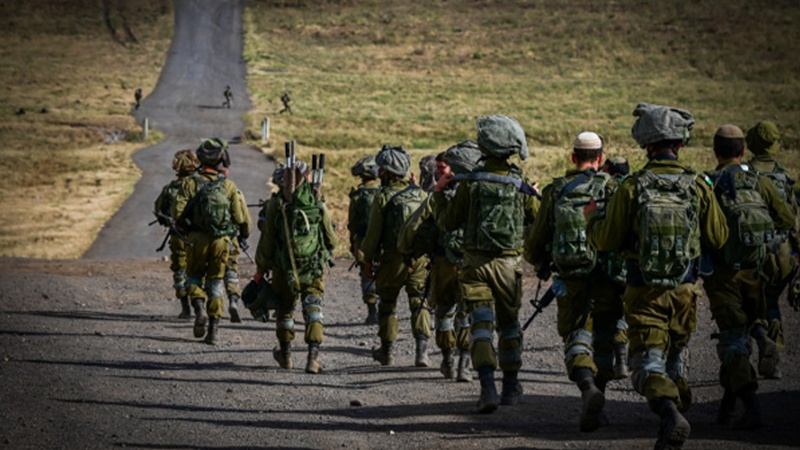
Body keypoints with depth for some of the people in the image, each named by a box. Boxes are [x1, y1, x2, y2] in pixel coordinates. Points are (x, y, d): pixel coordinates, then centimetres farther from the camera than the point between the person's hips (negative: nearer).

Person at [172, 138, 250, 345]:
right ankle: (214, 328, 8)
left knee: (194, 276, 19)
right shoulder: (229, 185, -2)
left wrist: (185, 227, 11)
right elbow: (241, 217, -4)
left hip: (197, 239, -1)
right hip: (221, 240, 1)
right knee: (215, 282, 13)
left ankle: (199, 306, -10)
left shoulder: (190, 182, -5)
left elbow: (177, 213, -10)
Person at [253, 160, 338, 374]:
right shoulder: (318, 205, -6)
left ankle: (285, 354, 31)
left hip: (284, 268, 1)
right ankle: (313, 355, -17)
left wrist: (260, 270, 8)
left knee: (285, 309, 18)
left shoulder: (276, 205, -6)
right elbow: (332, 241, 3)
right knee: (313, 309, 0)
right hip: (315, 267, -1)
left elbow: (266, 242, -2)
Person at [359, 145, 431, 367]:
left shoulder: (383, 197, -8)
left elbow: (373, 233, -6)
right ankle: (422, 349, -13)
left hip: (393, 259, -3)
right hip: (420, 257, 3)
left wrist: (367, 259, 6)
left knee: (387, 303, 14)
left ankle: (387, 351, 22)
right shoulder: (419, 194, 4)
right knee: (419, 303, 3)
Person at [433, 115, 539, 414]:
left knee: (481, 324, -5)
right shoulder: (521, 186, -3)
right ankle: (511, 387, 27)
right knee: (509, 323, 18)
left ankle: (487, 386, -22)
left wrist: (439, 194, 16)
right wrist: (534, 194, 25)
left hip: (476, 262, -2)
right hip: (509, 262, 2)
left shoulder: (470, 183, -7)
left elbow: (448, 223, 0)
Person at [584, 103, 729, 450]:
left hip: (643, 290, -3)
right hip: (684, 288, 3)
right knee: (674, 353, 25)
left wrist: (591, 218, 16)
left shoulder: (632, 187, -10)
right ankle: (679, 406, 33)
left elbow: (606, 241, -6)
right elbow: (718, 238, 4)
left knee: (648, 362, -4)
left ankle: (670, 415, -28)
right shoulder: (698, 186, -4)